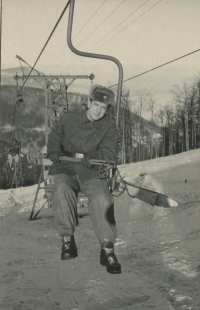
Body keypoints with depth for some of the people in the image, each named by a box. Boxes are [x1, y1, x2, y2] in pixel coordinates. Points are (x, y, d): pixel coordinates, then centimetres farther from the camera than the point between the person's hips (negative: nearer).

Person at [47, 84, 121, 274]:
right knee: (61, 189, -35)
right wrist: (55, 153, 4)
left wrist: (84, 157, -14)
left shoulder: (108, 126, 3)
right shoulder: (68, 118, 6)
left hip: (91, 173, 0)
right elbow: (54, 136, 23)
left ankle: (107, 249, -19)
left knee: (102, 198, -31)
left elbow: (109, 155, -3)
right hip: (65, 170, 1)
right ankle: (67, 239, -22)